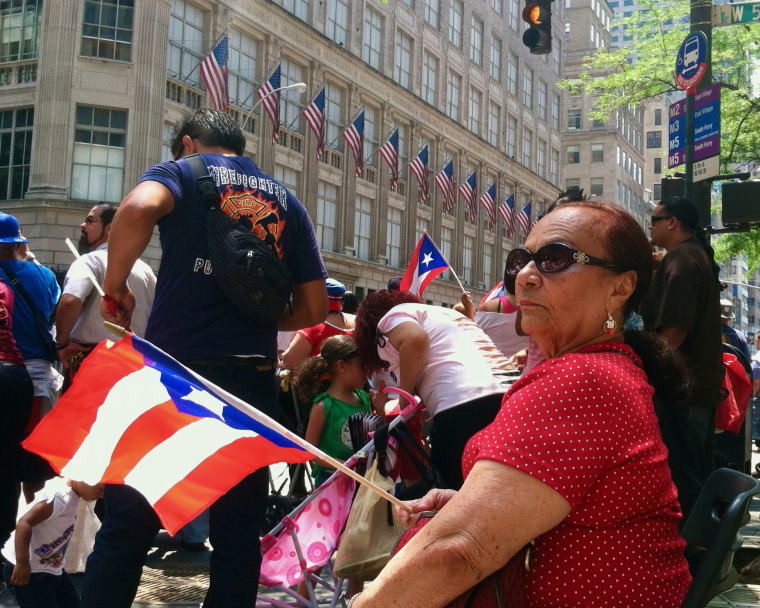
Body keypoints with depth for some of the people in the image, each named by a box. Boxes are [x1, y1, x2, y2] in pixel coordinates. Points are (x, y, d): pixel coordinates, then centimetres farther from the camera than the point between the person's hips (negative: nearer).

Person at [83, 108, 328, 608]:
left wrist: (115, 287, -6)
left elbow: (139, 209, -19)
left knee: (127, 528, 5)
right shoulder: (287, 202, 16)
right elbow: (314, 309, 13)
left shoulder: (180, 172, 6)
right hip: (252, 376, 3)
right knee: (238, 537, 11)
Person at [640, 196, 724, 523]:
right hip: (704, 382, 11)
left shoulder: (679, 259, -15)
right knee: (701, 472, 17)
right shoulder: (700, 256, 17)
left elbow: (674, 329, -23)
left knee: (682, 474, -6)